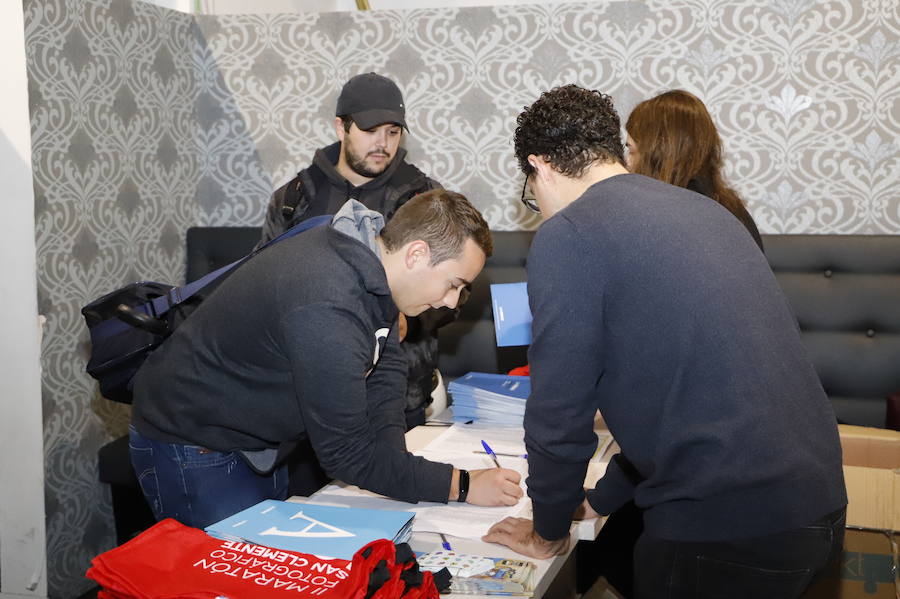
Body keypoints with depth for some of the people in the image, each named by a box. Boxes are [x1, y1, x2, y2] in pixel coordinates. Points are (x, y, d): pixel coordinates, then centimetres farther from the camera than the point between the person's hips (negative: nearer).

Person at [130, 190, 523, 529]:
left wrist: (393, 465, -13)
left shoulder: (372, 261, -7)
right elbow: (346, 453, -30)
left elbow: (385, 365, 0)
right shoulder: (327, 310, -36)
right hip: (191, 451, -9)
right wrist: (462, 486, -25)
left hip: (254, 444, 9)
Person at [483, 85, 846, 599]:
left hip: (731, 527, -7)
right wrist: (603, 499, 25)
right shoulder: (702, 208, 13)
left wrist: (548, 534, 10)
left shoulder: (566, 235, -11)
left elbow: (560, 412, -8)